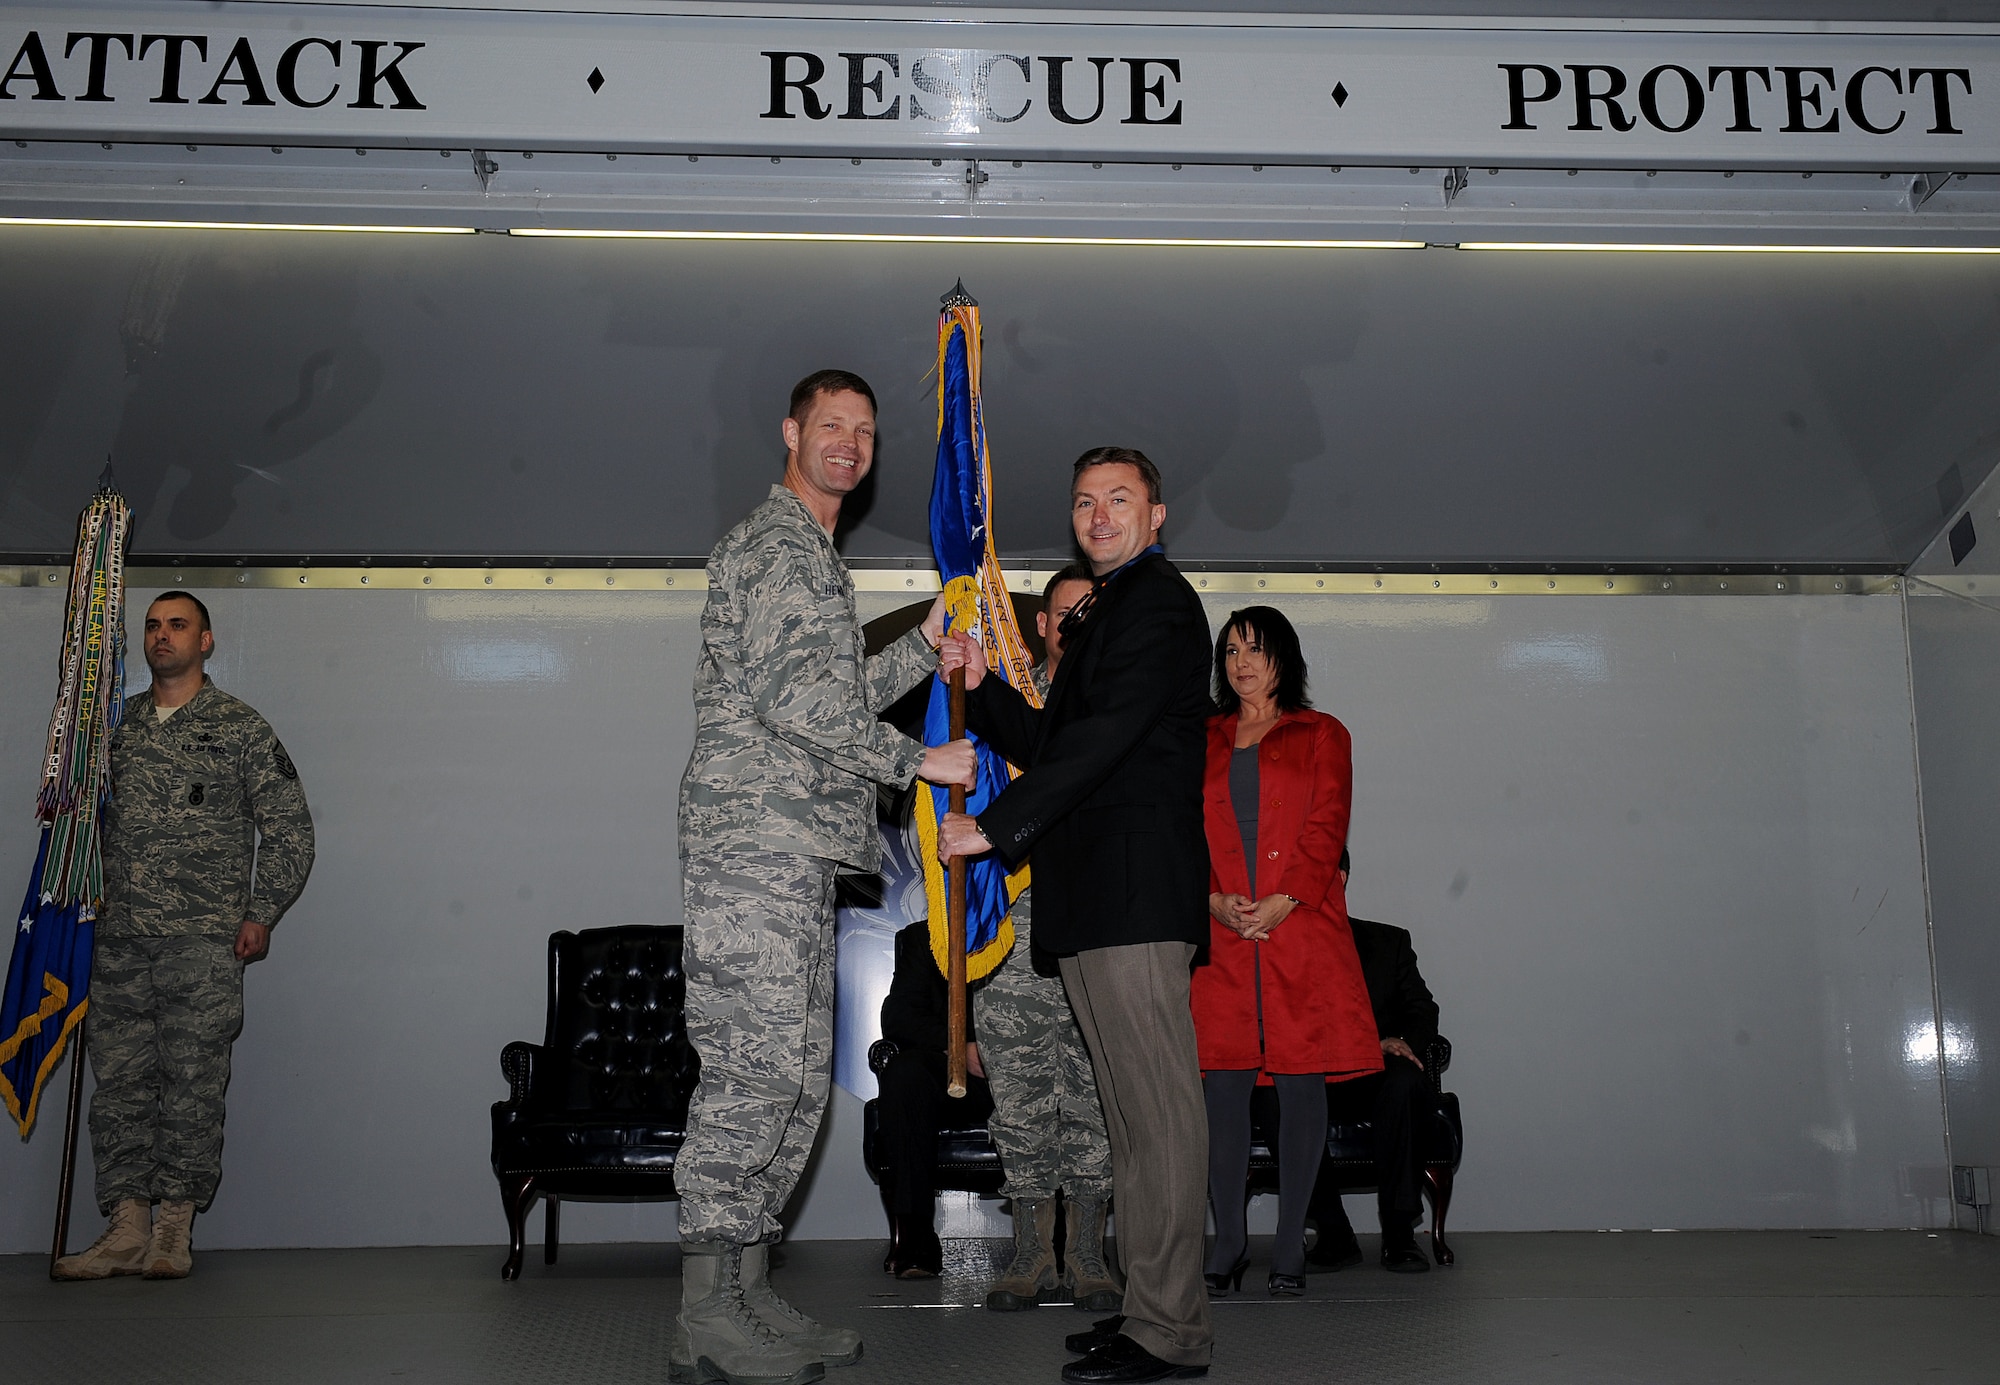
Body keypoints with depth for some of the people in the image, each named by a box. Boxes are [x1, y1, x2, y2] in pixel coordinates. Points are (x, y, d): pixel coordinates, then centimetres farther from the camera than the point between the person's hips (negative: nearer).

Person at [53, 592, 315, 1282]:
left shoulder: (240, 727, 3)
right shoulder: (118, 725, 15)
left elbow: (289, 827, 2)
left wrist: (260, 914, -5)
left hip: (202, 940, -4)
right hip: (118, 941, 4)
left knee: (192, 1082, -2)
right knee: (119, 1081, 3)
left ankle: (174, 1227, 7)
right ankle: (127, 1228, 9)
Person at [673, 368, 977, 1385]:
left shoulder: (814, 557, 27)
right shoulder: (778, 544, -6)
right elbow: (797, 700, -17)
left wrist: (928, 642, 20)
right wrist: (920, 761, -9)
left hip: (795, 852, 10)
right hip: (754, 839, -10)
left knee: (795, 1074, 9)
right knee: (753, 1068, -11)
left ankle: (744, 1295, 14)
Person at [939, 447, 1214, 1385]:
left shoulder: (1158, 604, -5)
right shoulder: (1106, 613, 26)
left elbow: (1102, 739, -17)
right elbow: (1052, 746, 26)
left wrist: (996, 826, -16)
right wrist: (979, 686, 12)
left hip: (1136, 889, -10)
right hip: (1097, 895, 10)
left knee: (1156, 1110, -8)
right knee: (1133, 1112, 12)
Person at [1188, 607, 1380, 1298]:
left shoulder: (1322, 735, 11)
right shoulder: (1200, 742, 18)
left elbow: (1326, 829, 1)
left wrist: (1285, 900, -12)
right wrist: (1213, 899, -7)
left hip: (1301, 927, -1)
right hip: (1219, 932, 2)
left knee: (1301, 1080, -1)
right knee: (1223, 1082, -2)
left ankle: (1290, 1247, 7)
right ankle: (1228, 1244, 8)